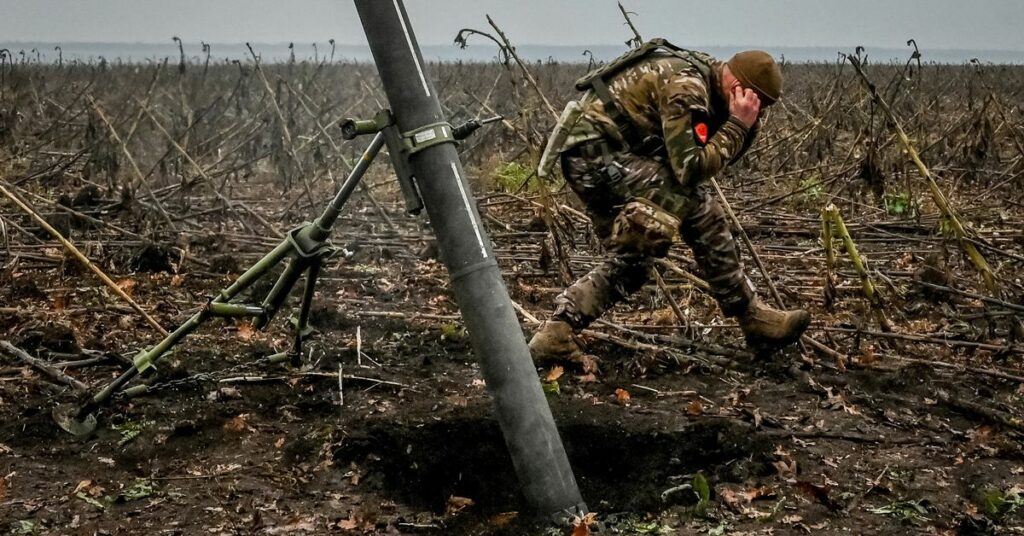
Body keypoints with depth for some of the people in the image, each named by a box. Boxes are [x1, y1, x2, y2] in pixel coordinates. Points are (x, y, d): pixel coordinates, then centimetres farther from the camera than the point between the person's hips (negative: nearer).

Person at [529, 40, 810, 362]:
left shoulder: (706, 76, 11)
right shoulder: (685, 86, -19)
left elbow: (717, 156, 13)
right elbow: (691, 168, -24)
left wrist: (748, 126, -3)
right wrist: (738, 125, -17)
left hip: (584, 156, 11)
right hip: (598, 149, -11)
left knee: (632, 259, 12)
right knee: (697, 209, -16)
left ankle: (556, 333, 10)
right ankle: (753, 321, -8)